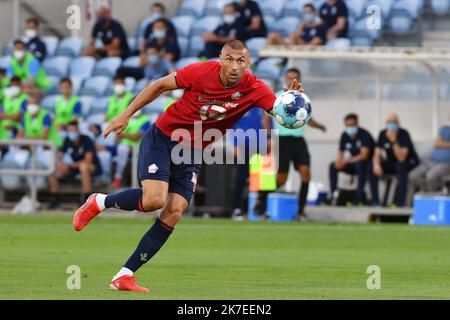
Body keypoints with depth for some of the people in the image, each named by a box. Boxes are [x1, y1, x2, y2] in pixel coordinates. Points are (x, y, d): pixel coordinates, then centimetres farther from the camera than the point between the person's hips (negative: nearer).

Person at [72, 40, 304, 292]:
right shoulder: (201, 72, -17)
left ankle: (124, 276, -3)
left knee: (173, 214, -9)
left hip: (192, 153, 4)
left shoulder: (254, 89, -12)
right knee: (154, 200, -24)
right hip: (162, 138, -4)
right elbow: (161, 85, -3)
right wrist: (126, 115, -3)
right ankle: (99, 203, 4)